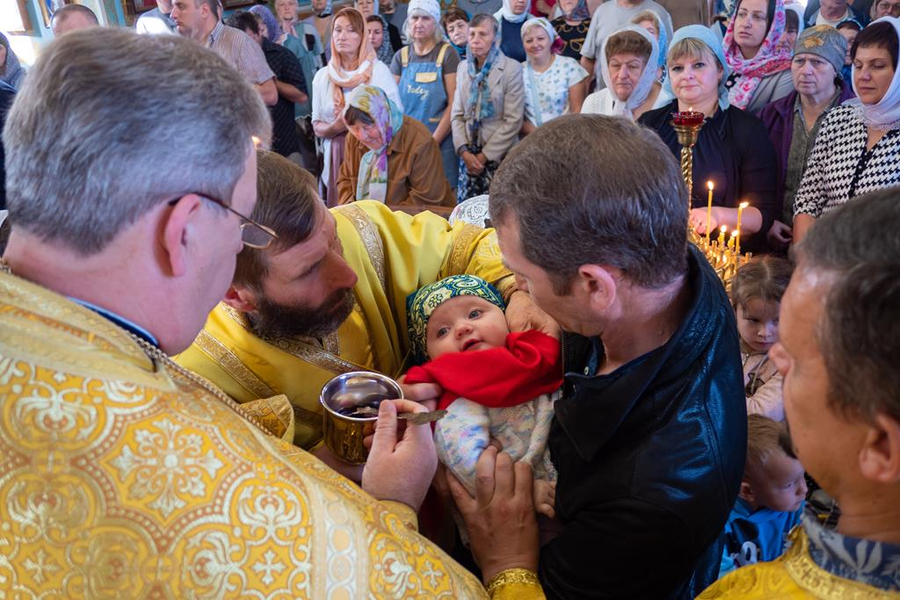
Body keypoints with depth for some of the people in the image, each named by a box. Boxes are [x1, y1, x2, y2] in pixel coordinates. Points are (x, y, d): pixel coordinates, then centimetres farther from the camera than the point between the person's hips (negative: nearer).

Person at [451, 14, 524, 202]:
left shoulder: (511, 69, -6)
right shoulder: (464, 67, 10)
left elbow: (513, 120, -10)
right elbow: (457, 114, 9)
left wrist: (485, 155, -11)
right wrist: (464, 151, -5)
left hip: (499, 156, -4)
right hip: (469, 155, 5)